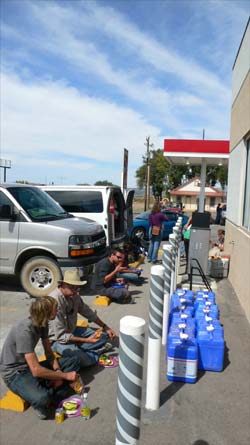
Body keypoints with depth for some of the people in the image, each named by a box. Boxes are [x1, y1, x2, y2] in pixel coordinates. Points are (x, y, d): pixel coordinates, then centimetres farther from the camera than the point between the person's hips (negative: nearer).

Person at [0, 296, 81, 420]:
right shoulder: (25, 331, -30)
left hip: (31, 366, 9)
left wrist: (58, 371, -11)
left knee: (74, 361, 2)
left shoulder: (42, 323, -4)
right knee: (42, 399, -37)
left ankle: (49, 396, -12)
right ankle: (46, 399, -3)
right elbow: (36, 371, -30)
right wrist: (65, 375, -20)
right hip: (15, 373, -8)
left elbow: (49, 352, 6)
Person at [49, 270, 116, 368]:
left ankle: (77, 349, -5)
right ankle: (94, 351, 3)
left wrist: (105, 327, 7)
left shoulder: (74, 296, -7)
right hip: (57, 339, -8)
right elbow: (61, 336, -28)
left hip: (72, 331, 8)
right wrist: (86, 340, -28)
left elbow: (88, 312, 8)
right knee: (86, 360, -30)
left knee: (103, 336, 5)